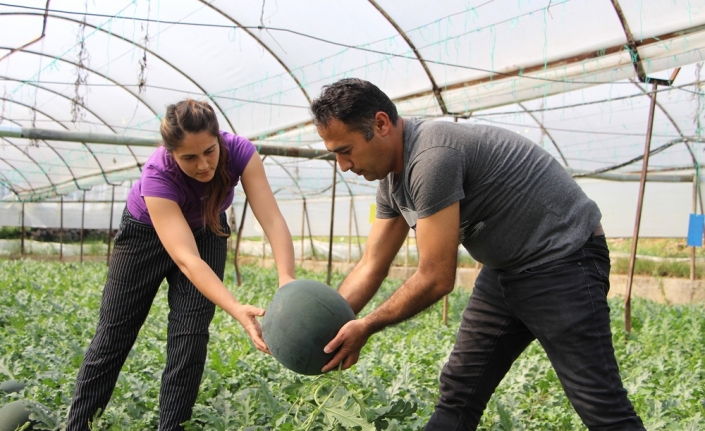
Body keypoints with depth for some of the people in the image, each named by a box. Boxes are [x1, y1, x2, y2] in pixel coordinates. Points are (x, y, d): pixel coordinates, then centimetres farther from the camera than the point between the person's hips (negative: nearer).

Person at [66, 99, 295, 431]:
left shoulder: (239, 152, -33)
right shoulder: (158, 175, -40)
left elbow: (273, 220, -40)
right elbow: (187, 259, -48)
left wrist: (287, 279, -57)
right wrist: (238, 311, -60)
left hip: (206, 233, 2)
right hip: (147, 232, -2)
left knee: (191, 337, -7)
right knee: (114, 333, 6)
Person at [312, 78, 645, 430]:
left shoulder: (431, 156, -27)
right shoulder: (392, 179, 3)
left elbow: (437, 278, -23)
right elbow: (370, 267, 8)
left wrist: (365, 327, -11)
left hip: (563, 260, -9)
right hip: (507, 268, 10)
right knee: (458, 391, 9)